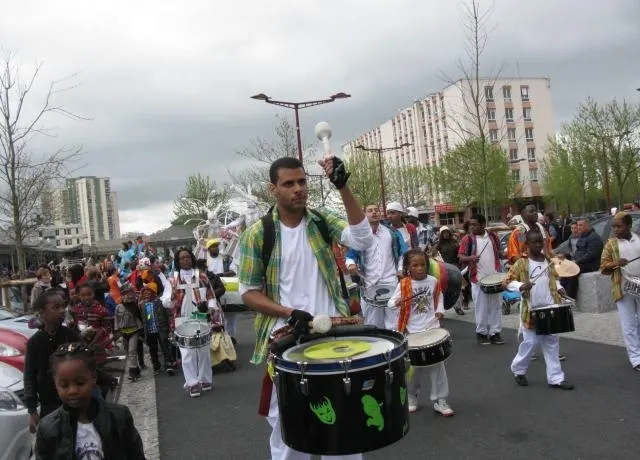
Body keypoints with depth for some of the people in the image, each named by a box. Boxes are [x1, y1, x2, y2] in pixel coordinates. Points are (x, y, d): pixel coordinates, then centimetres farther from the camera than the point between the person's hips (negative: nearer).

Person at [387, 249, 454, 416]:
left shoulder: (433, 281, -1)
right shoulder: (403, 285, -9)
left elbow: (439, 296, 18)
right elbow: (390, 303, -9)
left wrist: (440, 310, 2)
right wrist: (397, 302, -31)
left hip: (432, 328, 2)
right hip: (412, 332, -2)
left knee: (437, 364, 4)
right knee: (414, 366, 10)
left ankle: (440, 400, 14)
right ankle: (411, 397, 29)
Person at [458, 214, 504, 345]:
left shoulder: (492, 236, 6)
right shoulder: (468, 239, -4)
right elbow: (461, 257, -10)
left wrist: (502, 255, 1)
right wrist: (470, 258, -29)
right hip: (478, 279, -3)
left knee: (496, 306, 8)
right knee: (481, 307, 3)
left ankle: (495, 332, 17)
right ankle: (481, 332, 15)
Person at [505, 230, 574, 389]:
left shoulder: (548, 261, 7)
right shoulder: (521, 263, -9)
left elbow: (554, 278, 20)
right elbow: (508, 281, -11)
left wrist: (559, 288, 2)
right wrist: (521, 286, -28)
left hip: (550, 308, 5)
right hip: (532, 310, -5)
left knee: (552, 343, 9)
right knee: (531, 342, 0)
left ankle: (555, 378, 17)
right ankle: (518, 369, 23)